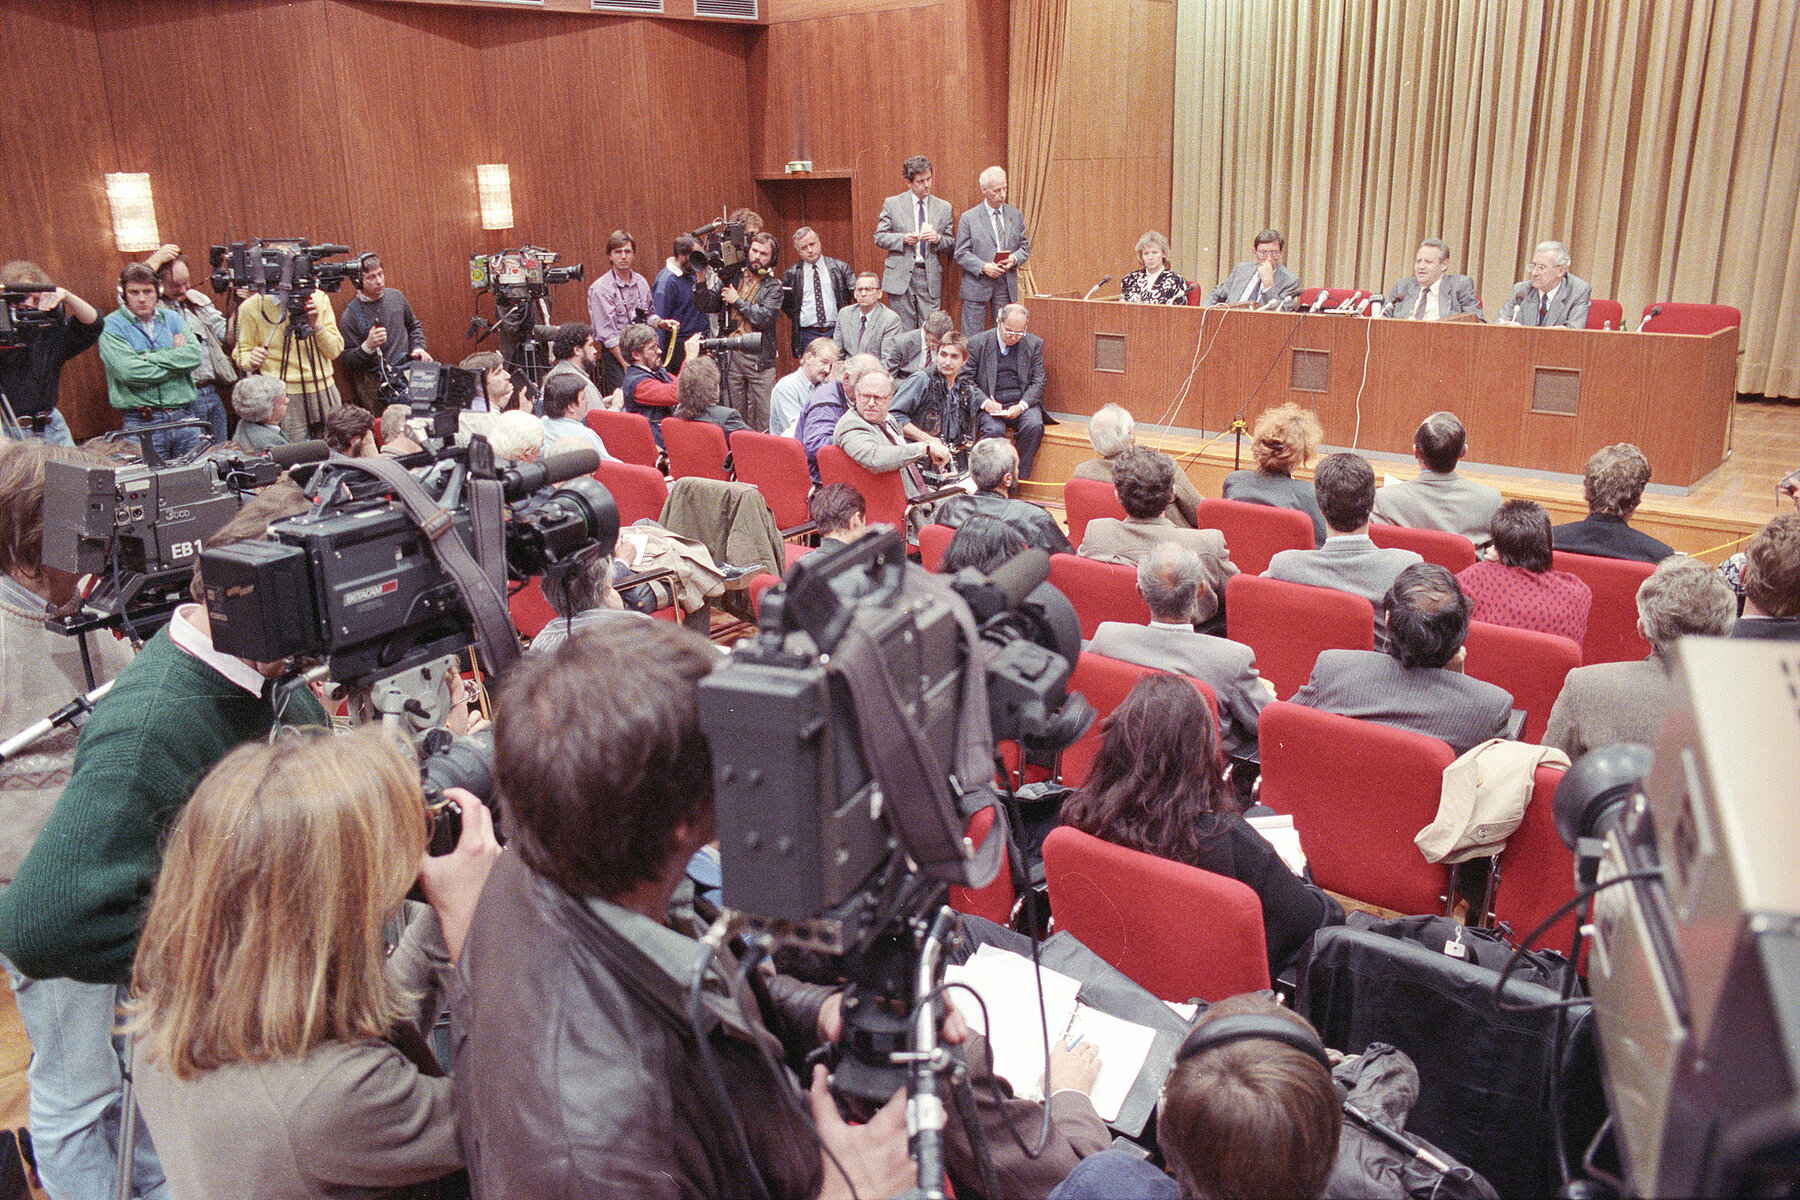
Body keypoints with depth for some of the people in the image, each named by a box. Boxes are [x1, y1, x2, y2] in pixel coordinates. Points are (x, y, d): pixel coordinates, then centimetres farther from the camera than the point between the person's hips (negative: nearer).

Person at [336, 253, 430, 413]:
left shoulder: (396, 296, 13)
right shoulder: (351, 315, -2)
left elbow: (414, 326, 30)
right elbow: (345, 359, -1)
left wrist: (418, 348, 12)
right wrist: (368, 347, -18)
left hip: (408, 365, 5)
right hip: (377, 379, -5)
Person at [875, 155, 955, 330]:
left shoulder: (944, 207, 11)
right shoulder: (892, 204, 4)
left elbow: (951, 244, 14)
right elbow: (879, 237, 5)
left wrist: (938, 239, -9)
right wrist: (903, 239, -12)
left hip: (931, 277, 2)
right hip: (900, 276, -2)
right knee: (903, 332, -1)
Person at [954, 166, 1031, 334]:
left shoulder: (1016, 216, 11)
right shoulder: (968, 218, 0)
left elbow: (1025, 247, 15)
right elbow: (961, 254, -2)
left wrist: (1014, 258, -9)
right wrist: (983, 267, -17)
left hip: (1006, 286, 3)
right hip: (977, 285, -3)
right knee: (971, 339, -2)